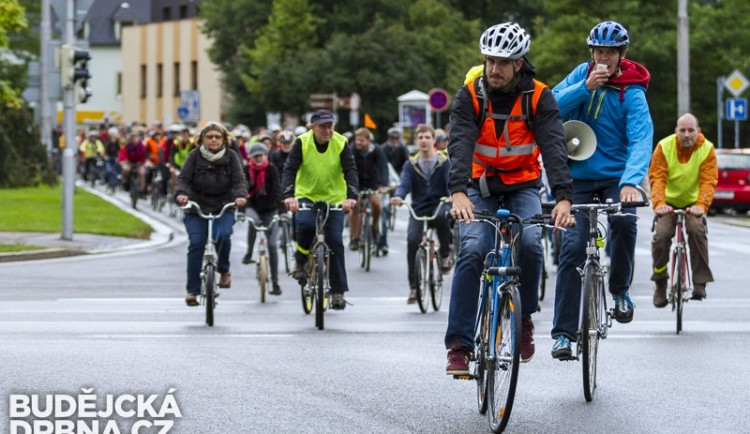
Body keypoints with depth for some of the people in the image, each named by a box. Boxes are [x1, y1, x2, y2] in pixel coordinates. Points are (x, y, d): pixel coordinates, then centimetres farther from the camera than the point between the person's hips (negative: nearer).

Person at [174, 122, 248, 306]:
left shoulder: (231, 157, 1)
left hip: (223, 209, 0)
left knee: (222, 235, -27)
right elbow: (183, 178, -6)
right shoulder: (194, 156, -1)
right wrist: (181, 193, -28)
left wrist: (240, 195, -27)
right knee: (196, 243, -16)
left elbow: (239, 180, -6)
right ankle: (192, 290, -8)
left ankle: (224, 271, 1)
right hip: (196, 209, 0)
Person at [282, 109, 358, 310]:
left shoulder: (341, 144, -12)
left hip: (334, 198, 1)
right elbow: (289, 169, -19)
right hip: (306, 195, -1)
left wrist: (351, 195, -35)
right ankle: (300, 262, -3)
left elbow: (350, 170, -18)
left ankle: (338, 292, 0)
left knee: (335, 241, -7)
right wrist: (289, 195, -36)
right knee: (305, 224, -31)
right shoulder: (302, 143, -13)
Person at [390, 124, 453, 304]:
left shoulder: (444, 163, 5)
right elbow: (404, 184, -2)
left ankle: (445, 255, -15)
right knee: (412, 240, -19)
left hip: (439, 204, -2)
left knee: (442, 215, -38)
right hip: (418, 208, 2)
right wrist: (398, 196, -26)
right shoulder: (411, 165, 10)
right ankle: (413, 286, -8)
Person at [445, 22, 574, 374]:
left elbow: (553, 147, -24)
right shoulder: (470, 94, -14)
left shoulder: (538, 97, -14)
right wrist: (458, 193, -42)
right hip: (481, 186, 0)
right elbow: (460, 144, -25)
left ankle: (523, 317, 0)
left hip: (523, 185, 0)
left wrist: (563, 198, -40)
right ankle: (459, 344, -18)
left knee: (530, 244, -26)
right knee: (472, 251, -21)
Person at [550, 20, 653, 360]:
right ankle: (563, 332, -7)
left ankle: (619, 289, -2)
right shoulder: (583, 73, 1)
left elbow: (641, 140, -25)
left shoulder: (632, 93, -12)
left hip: (616, 175, -2)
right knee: (573, 247, -10)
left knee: (624, 219, -30)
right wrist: (585, 87, -23)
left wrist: (631, 181, -41)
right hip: (579, 175, 2)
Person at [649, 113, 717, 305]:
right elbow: (657, 178, -17)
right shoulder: (664, 147, -11)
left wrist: (701, 205, -35)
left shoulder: (707, 149, -10)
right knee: (661, 235, -20)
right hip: (669, 202, 0)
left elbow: (709, 181, -18)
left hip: (693, 203, 0)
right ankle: (660, 283, -1)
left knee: (697, 230, -27)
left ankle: (700, 283, -20)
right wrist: (659, 203, -34)